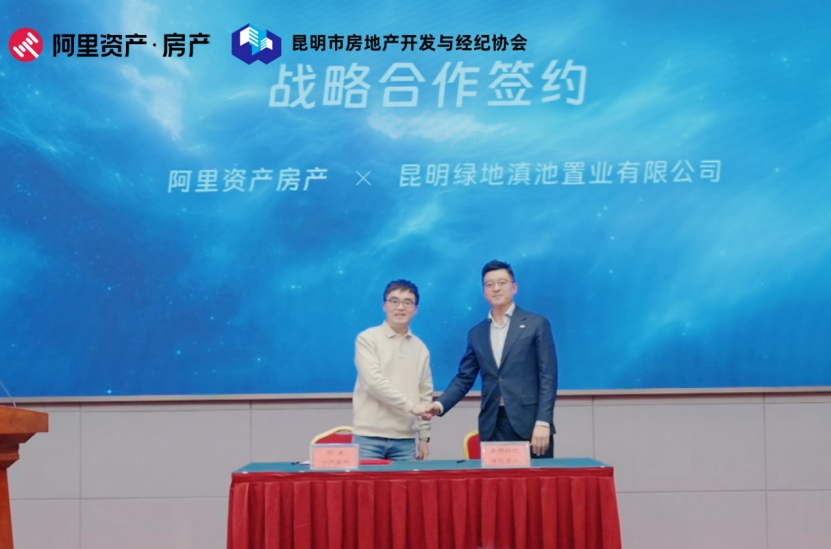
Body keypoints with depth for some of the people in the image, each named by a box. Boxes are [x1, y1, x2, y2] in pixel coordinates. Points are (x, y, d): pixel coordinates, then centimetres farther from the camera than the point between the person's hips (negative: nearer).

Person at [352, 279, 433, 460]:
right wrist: (411, 406, -17)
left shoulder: (420, 348, 12)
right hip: (369, 436, -4)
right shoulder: (368, 339, -2)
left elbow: (425, 394, 15)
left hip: (405, 439, 4)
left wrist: (424, 436, 11)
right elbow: (374, 382, -13)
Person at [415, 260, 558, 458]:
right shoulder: (476, 333, 14)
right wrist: (440, 405, -5)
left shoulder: (536, 324, 2)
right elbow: (464, 378, 12)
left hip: (529, 423, -3)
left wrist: (543, 422, -13)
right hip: (492, 426, 3)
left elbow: (547, 377, -3)